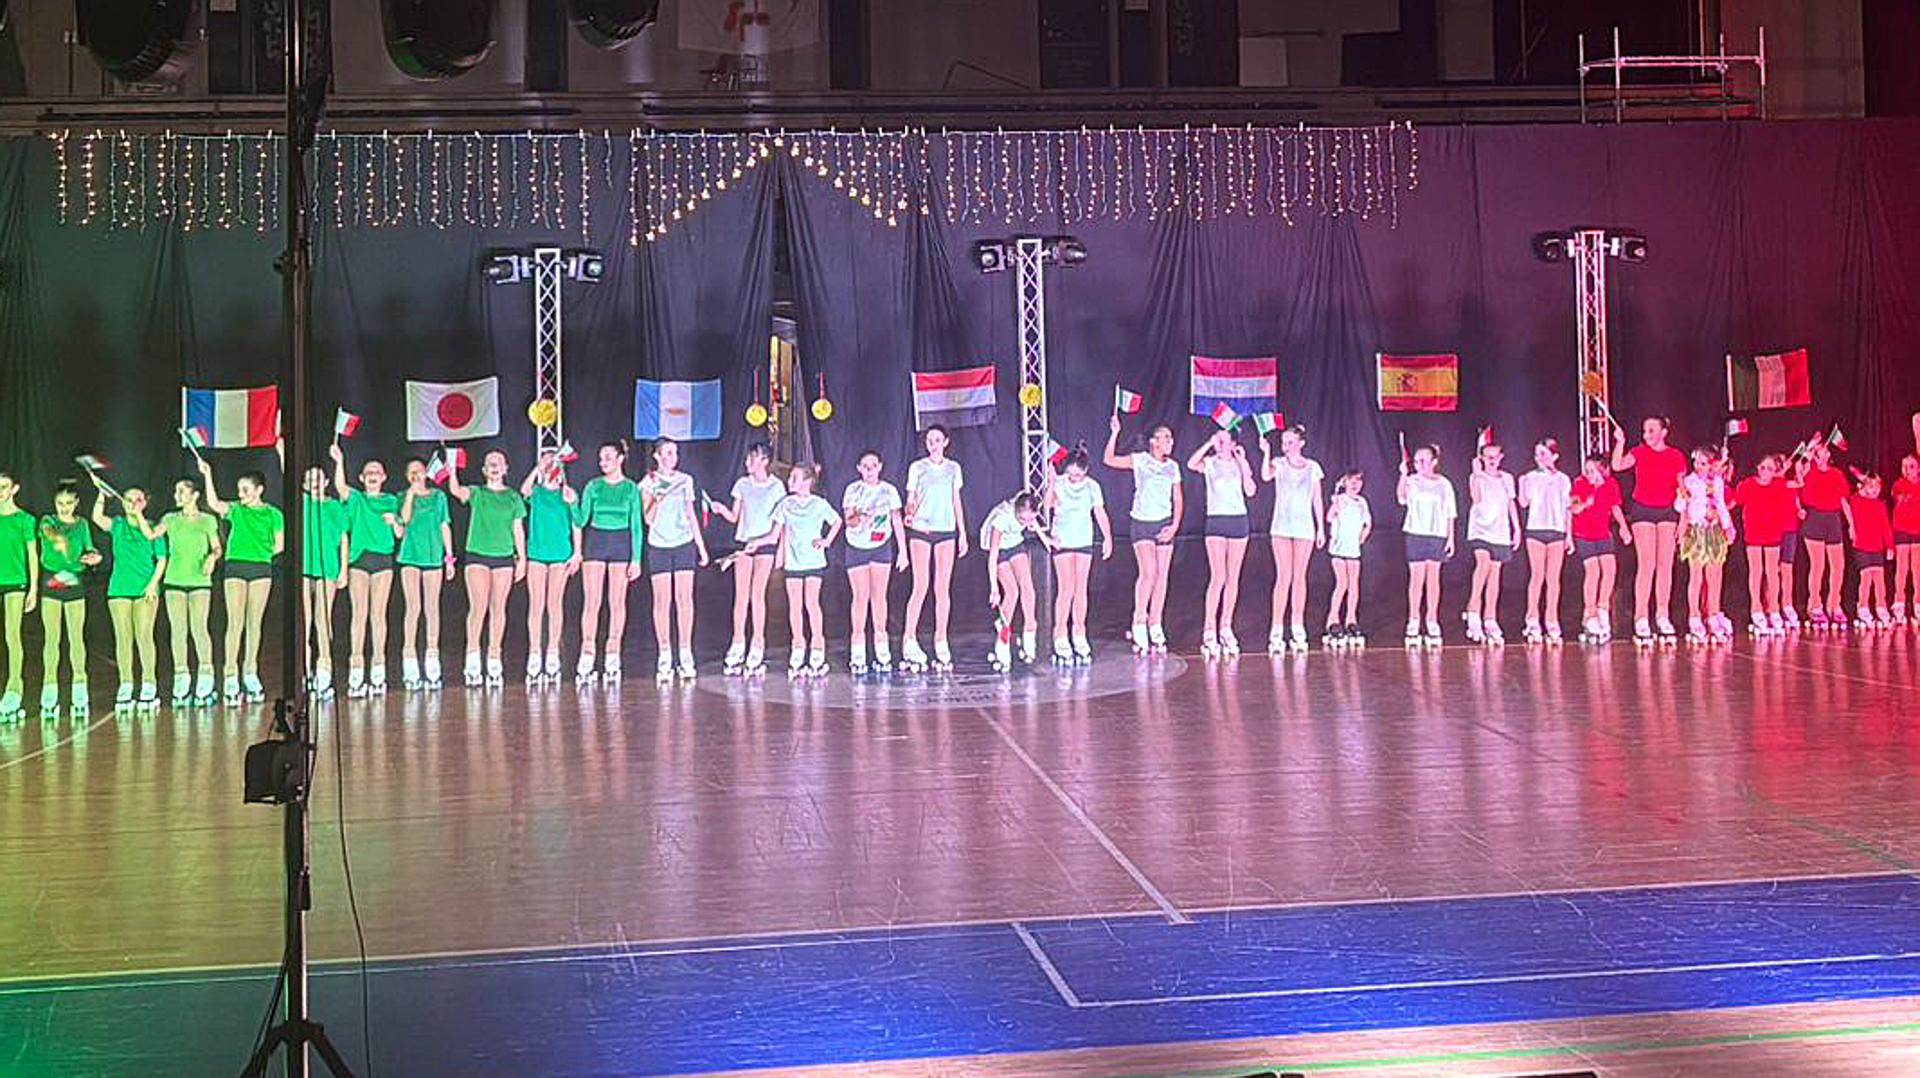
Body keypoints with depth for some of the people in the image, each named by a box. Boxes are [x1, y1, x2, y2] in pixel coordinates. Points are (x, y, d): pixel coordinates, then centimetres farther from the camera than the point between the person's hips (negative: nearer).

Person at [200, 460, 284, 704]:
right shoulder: (235, 510, 7)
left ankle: (250, 674, 13)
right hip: (235, 567, 0)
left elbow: (280, 545, 6)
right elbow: (214, 504, -12)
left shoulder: (273, 514, 6)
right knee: (235, 622, -7)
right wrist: (207, 476, -20)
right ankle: (231, 677, -10)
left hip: (261, 569, 0)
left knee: (254, 622, 5)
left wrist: (261, 554, -2)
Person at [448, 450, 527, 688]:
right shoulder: (476, 494, 6)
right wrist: (452, 472, -32)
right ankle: (472, 658, -7)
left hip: (504, 557, 2)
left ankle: (494, 660, 8)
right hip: (477, 555, -2)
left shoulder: (513, 497, 11)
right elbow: (456, 490, -15)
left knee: (498, 609, 3)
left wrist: (522, 558, 7)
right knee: (478, 607, -13)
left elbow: (518, 529, 11)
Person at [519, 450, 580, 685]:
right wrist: (539, 468, -20)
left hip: (560, 553, 0)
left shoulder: (568, 493, 8)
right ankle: (534, 652, -2)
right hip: (536, 552, 0)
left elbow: (576, 524, 8)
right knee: (536, 604, -3)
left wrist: (577, 553, 1)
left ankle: (553, 653, 6)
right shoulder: (535, 492, 7)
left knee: (555, 604, 2)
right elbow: (524, 489, -17)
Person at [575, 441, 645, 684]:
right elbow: (581, 521, 3)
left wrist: (636, 559, -2)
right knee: (591, 602, -4)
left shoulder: (631, 488, 3)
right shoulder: (593, 486, 5)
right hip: (595, 541, 0)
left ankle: (612, 657, 7)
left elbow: (637, 525, 2)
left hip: (621, 543, 0)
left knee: (617, 602, 2)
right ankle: (587, 654, -5)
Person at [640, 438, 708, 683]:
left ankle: (686, 655, 0)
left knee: (684, 599, -3)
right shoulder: (648, 483, 2)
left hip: (684, 544, 2)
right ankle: (664, 656, 0)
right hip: (659, 546, -2)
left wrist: (702, 548, 14)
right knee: (662, 601, -3)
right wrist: (656, 500, -23)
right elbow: (648, 519, -5)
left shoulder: (685, 481, 10)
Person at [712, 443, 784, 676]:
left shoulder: (776, 487, 1)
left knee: (757, 595, -4)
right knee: (741, 595, -1)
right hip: (742, 542, 3)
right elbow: (734, 517, 10)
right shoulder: (742, 484, 8)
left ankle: (758, 646, -1)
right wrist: (722, 509, -9)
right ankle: (738, 644, 2)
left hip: (765, 543, -3)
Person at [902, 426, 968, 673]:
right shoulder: (917, 468, 5)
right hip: (921, 530, -2)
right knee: (921, 586, -9)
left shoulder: (954, 468, 12)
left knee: (943, 588, 1)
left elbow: (957, 502, 15)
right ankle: (909, 638, -5)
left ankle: (941, 642, 5)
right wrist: (909, 514, -18)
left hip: (946, 530, 3)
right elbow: (911, 500, 4)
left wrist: (963, 534, 11)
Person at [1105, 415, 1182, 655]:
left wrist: (1175, 525, 1)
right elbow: (1109, 460, -9)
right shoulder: (1140, 460, -1)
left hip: (1164, 523, 4)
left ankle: (1155, 626, 10)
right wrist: (1115, 433, -15)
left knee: (1161, 575, 2)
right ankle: (1138, 624, -7)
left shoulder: (1173, 466, 10)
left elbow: (1178, 499, 12)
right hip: (1141, 521, -4)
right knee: (1148, 572, -16)